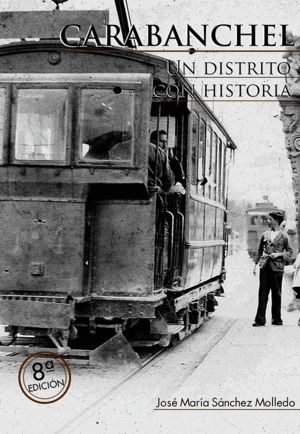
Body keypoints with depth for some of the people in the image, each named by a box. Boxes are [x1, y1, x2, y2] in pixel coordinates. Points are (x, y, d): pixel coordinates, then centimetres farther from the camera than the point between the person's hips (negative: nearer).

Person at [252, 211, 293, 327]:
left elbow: (290, 252, 4)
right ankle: (260, 319, -1)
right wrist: (256, 264, 11)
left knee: (276, 294, 5)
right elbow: (260, 250, 16)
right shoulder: (265, 235, 11)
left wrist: (279, 254, -11)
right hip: (265, 266, 3)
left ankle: (276, 319, 15)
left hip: (277, 267, -3)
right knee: (262, 293, -1)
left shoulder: (284, 236, 1)